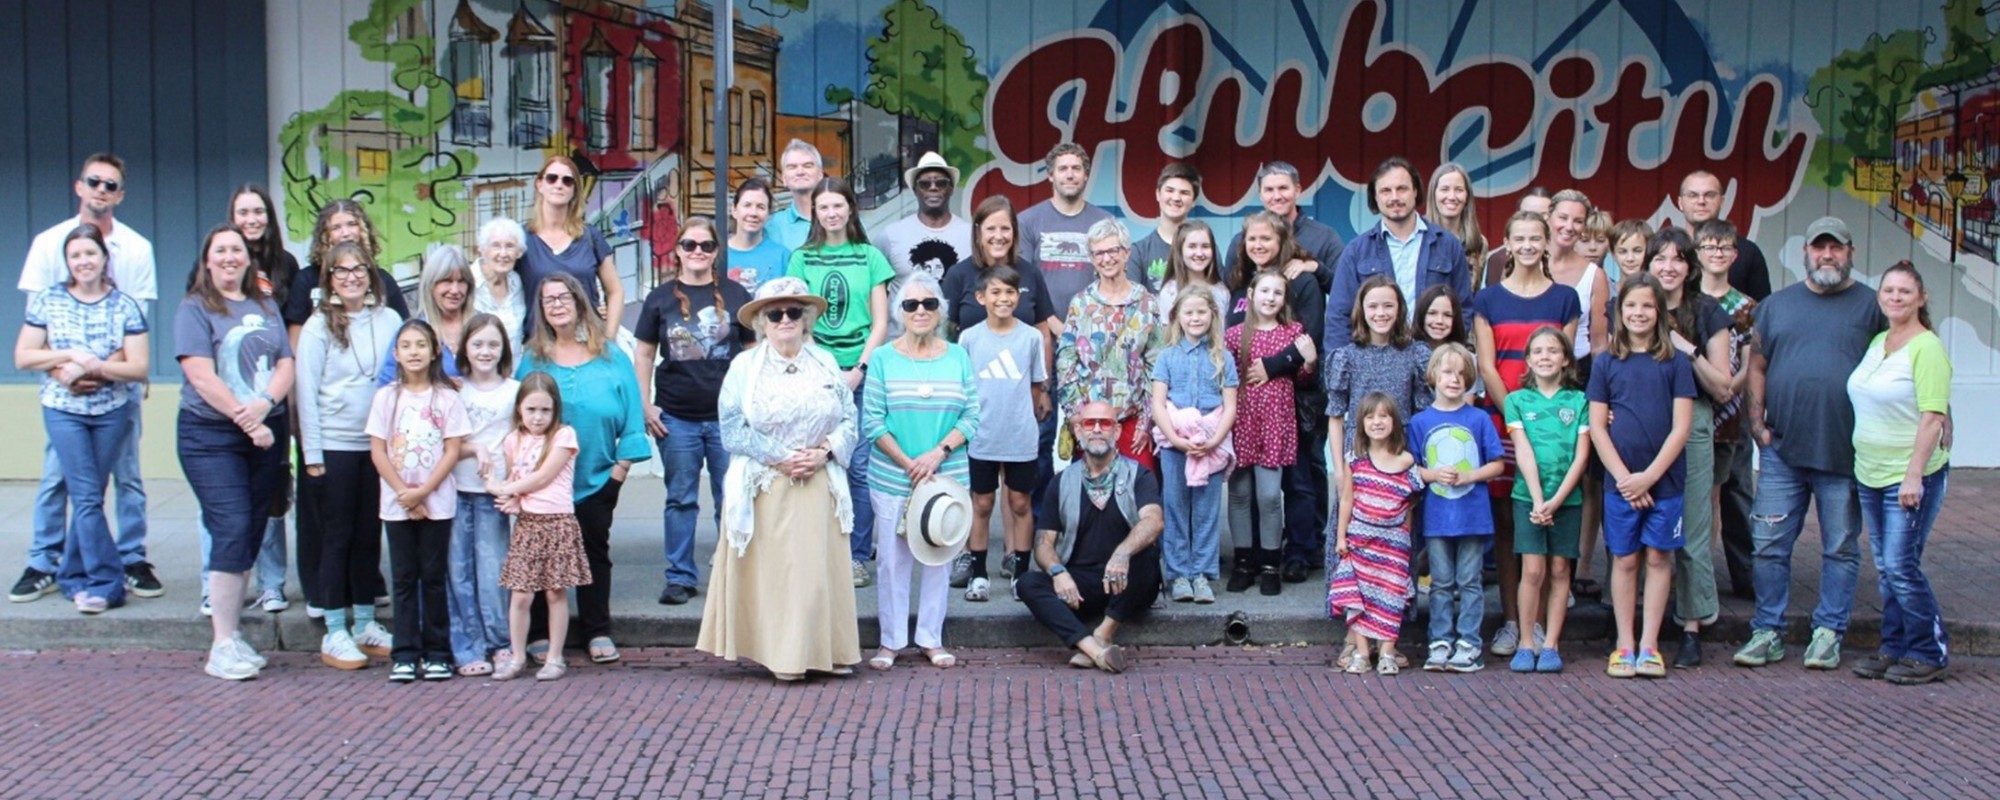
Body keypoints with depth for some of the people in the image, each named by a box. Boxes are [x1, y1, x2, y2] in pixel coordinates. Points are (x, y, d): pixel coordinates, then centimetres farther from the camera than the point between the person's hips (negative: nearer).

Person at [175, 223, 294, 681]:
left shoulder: (266, 308, 16)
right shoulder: (195, 309, 0)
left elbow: (286, 366, 7)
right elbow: (201, 376, -10)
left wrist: (263, 405, -12)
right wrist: (245, 420, -15)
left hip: (266, 433, 5)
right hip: (211, 436, -5)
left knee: (250, 535, 6)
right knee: (232, 531, -13)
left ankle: (230, 633, 15)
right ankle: (221, 647, -9)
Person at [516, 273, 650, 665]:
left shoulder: (611, 357, 0)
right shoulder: (533, 360, 3)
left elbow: (630, 415, 0)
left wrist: (622, 466, -5)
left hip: (597, 479, 0)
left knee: (595, 551, 8)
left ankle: (598, 632, 15)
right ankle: (541, 634, 12)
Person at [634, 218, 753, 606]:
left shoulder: (735, 294, 4)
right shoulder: (661, 298, 6)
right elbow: (643, 353, 9)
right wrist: (645, 406, 1)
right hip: (677, 417, 1)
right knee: (681, 499, 7)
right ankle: (680, 576, 14)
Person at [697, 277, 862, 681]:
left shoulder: (826, 363, 11)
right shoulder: (744, 367, 0)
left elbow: (849, 420, 9)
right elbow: (733, 430, -6)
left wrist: (825, 451, -9)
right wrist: (781, 459, -12)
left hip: (819, 485, 3)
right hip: (765, 488, -3)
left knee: (820, 566, 2)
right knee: (773, 568, -4)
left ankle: (827, 650, 10)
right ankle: (782, 656, 2)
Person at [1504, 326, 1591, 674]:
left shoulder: (1579, 401, 5)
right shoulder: (1517, 400, 5)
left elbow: (1581, 456, -1)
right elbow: (1523, 452, -4)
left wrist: (1556, 500, -11)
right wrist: (1537, 499, -14)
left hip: (1568, 498, 1)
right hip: (1528, 496, -1)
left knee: (1559, 570, 3)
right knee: (1533, 570, -6)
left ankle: (1550, 645, 9)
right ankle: (1526, 644, 1)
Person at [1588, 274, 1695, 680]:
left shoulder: (1676, 363, 1)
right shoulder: (1606, 363, 4)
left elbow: (1681, 427, -3)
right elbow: (1596, 426, 1)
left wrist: (1649, 476, -11)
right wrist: (1624, 477, -9)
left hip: (1664, 481, 0)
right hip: (1620, 481, 1)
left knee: (1658, 558, 4)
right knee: (1624, 560, 5)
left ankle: (1649, 646, 9)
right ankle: (1624, 646, 10)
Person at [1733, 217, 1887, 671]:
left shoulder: (1872, 306, 3)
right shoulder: (1777, 305, 12)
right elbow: (1756, 366, 13)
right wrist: (1757, 423, 3)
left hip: (1845, 453, -2)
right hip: (1782, 449, 2)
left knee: (1841, 549, 6)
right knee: (1769, 545, 2)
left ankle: (1828, 633, 16)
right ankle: (1768, 632, 11)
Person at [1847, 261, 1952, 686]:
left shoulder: (1927, 347, -13)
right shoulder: (1877, 342, 11)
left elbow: (1933, 417, -18)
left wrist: (1914, 475, -23)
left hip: (1912, 475, -8)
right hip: (1871, 474, 8)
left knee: (1901, 565, -8)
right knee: (1885, 568, 11)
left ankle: (1930, 653, 4)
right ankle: (1894, 648, 19)